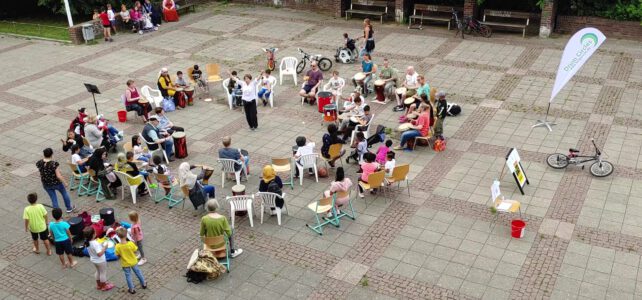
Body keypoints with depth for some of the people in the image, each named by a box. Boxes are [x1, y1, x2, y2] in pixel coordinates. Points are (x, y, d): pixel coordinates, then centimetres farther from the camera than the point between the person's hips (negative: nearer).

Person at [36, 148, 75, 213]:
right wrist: (65, 183, -12)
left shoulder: (39, 163, -14)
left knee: (53, 198, 19)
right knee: (64, 193, 25)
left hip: (46, 185, 3)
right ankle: (69, 208, 42)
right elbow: (58, 176, -26)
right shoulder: (54, 163, -28)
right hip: (56, 183, -3)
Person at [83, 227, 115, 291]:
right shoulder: (95, 243, -36)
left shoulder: (87, 242, -10)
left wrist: (100, 244, 2)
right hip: (100, 261, -8)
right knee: (103, 273, 14)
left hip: (93, 260, 8)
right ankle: (104, 286, 31)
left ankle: (98, 285, 45)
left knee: (98, 271, 29)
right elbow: (99, 254, -38)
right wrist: (105, 247, -29)